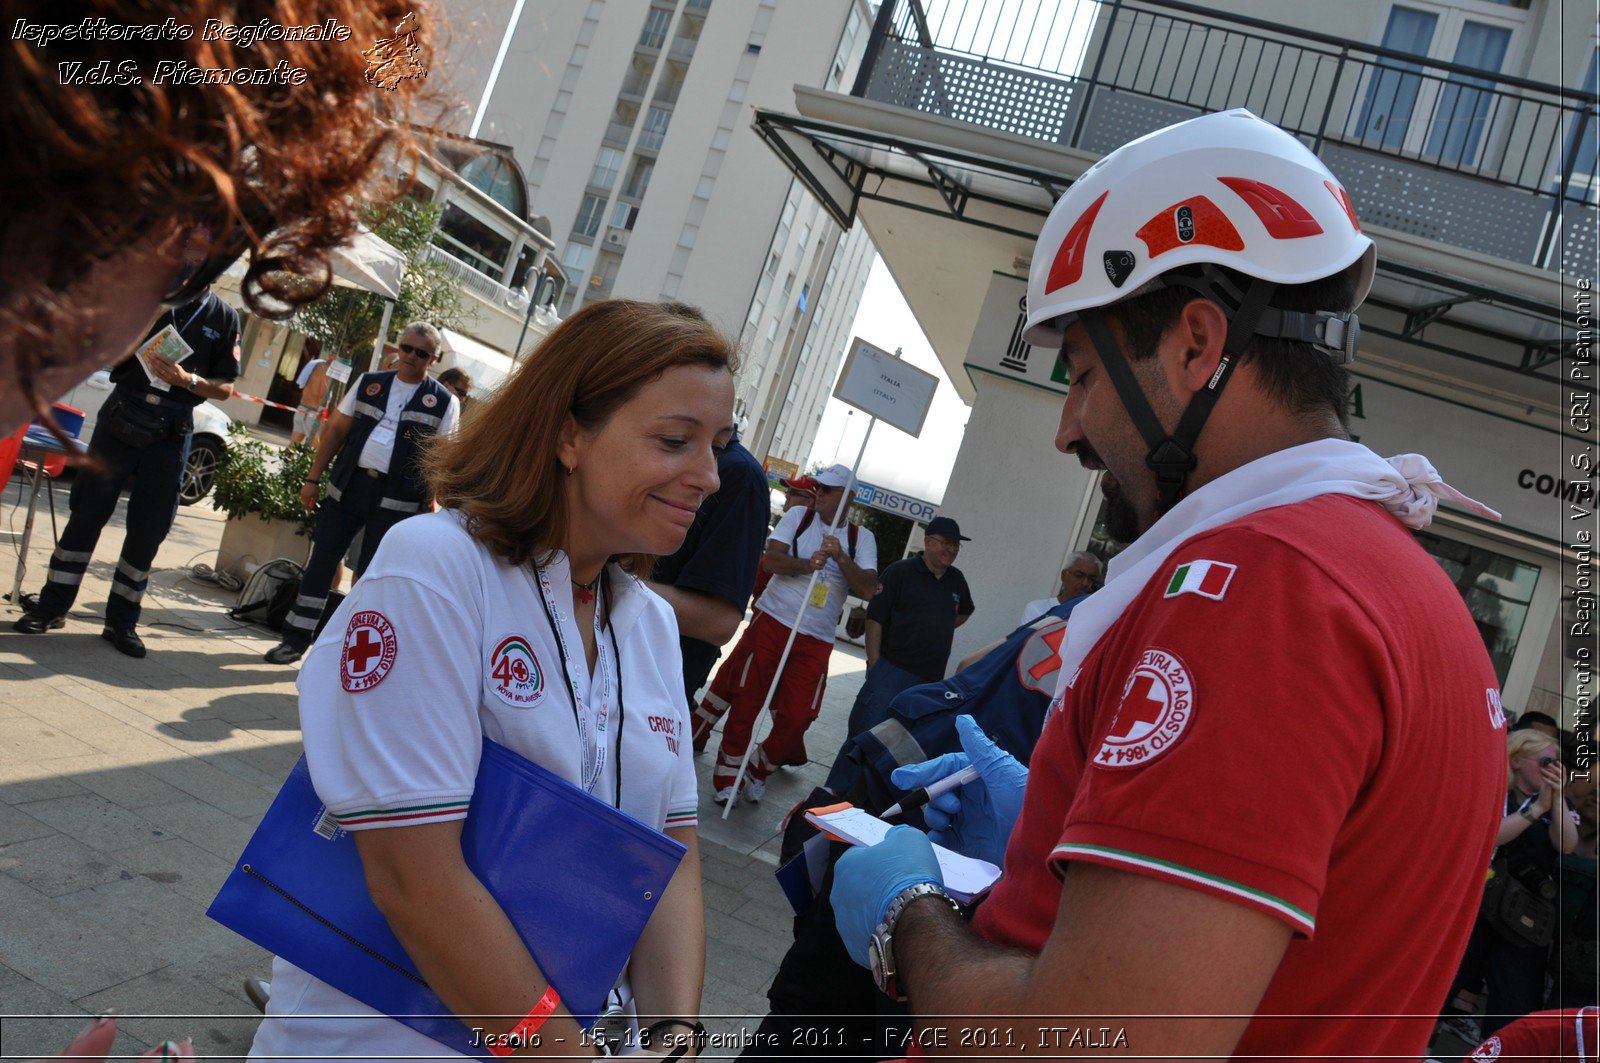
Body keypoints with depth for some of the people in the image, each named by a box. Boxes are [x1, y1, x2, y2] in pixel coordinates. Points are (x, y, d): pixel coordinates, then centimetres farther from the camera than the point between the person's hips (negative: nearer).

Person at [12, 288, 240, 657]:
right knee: (88, 511, 3)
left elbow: (225, 387, 5)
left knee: (149, 529, 3)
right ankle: (52, 606, 15)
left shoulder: (224, 317, 6)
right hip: (121, 416, 0)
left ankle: (121, 621, 14)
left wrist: (187, 380, -13)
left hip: (172, 430, 0)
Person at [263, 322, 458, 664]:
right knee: (320, 562, 5)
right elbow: (336, 430, 11)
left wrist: (429, 506, -9)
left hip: (395, 501, -3)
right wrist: (313, 478, 6)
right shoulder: (369, 383, 10)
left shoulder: (444, 402, 1)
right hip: (347, 486, 3)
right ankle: (296, 638, 17)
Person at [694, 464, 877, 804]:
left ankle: (759, 771, 23)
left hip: (816, 641, 1)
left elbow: (868, 588, -5)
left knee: (796, 717, -2)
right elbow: (772, 558, -7)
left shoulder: (862, 537, 7)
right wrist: (807, 564, -24)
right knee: (746, 701, 0)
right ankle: (727, 774, 16)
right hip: (773, 622, -1)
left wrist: (841, 557, -19)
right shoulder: (799, 516, 5)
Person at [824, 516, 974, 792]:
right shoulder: (900, 571, -5)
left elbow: (965, 611, 34)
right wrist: (874, 668, -13)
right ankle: (835, 793, -2)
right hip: (892, 672, -6)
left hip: (931, 681, 6)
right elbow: (874, 619, -8)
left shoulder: (956, 580, 12)